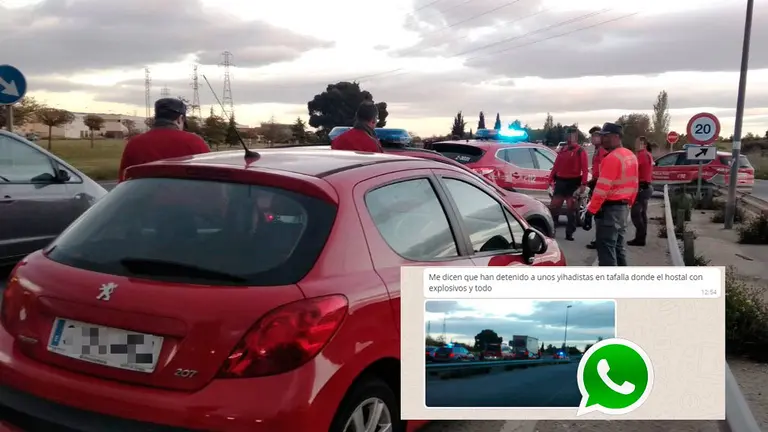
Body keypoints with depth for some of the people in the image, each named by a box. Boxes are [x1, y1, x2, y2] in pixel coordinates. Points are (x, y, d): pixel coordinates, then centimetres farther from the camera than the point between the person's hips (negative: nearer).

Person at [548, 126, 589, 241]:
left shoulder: (580, 151, -5)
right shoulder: (562, 150, 14)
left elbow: (585, 169, -12)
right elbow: (556, 166, 14)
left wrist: (583, 184, -21)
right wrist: (551, 179, 8)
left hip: (573, 182, -5)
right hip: (560, 181, 5)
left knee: (571, 208, 1)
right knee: (553, 206, 5)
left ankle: (569, 233, 7)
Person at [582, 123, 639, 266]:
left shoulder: (612, 158, -18)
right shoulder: (631, 156, 13)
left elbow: (602, 188, -23)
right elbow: (634, 184, 18)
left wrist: (590, 211, -21)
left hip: (610, 208, -10)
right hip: (623, 207, 10)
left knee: (606, 249, -6)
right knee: (618, 247, 17)